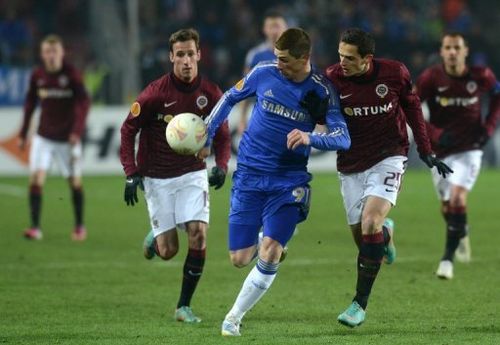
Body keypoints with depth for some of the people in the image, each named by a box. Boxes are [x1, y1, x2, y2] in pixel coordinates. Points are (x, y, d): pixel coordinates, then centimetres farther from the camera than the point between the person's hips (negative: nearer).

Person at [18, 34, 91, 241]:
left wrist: (77, 131, -24)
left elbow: (84, 103, -13)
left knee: (75, 181, 6)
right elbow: (30, 104, 11)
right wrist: (23, 134, 11)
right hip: (44, 136, 2)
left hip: (68, 138, -2)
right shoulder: (37, 76, 0)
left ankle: (79, 227, 24)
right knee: (36, 177, -13)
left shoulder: (71, 74, -10)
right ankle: (35, 228, -11)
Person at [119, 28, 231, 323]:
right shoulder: (155, 93, -14)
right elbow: (129, 129, -6)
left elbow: (222, 135, 6)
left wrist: (221, 166, -13)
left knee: (198, 235, -15)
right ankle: (154, 239, 36)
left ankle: (184, 306, -1)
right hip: (157, 177, -2)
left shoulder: (211, 94, -5)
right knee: (168, 250, -4)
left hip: (193, 174, 2)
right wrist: (132, 174, -13)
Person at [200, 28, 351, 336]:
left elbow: (343, 139, -14)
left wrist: (310, 138, -33)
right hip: (249, 175, 2)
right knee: (240, 259, -2)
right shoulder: (264, 73, -3)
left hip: (289, 180, -2)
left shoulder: (321, 91, -8)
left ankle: (235, 317, 2)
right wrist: (206, 135, 11)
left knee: (269, 255, -16)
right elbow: (230, 98, 14)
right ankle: (268, 243, 35)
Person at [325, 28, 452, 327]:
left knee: (370, 223, -21)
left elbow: (412, 108, 5)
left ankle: (360, 304, -14)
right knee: (362, 236, 3)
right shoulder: (333, 78, -12)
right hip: (351, 165, 2)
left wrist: (426, 151, 7)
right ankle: (386, 232, 45)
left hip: (388, 159, -2)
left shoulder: (395, 73, -11)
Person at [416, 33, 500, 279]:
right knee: (447, 207, 9)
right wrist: (434, 134, -16)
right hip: (441, 151, 2)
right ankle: (461, 234, 44)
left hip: (469, 149, -1)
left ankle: (448, 258, -14)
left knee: (457, 198, -20)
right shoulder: (431, 78, -11)